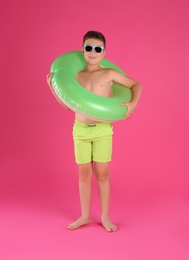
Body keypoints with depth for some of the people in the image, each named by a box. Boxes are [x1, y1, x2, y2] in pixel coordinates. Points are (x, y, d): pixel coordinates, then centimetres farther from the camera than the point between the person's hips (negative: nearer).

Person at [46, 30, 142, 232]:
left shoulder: (109, 74, -2)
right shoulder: (76, 76, 5)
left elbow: (136, 84, 7)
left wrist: (133, 103, -9)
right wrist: (53, 86, 2)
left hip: (103, 130, -2)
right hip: (80, 130, 2)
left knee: (102, 174, 4)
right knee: (84, 174, 9)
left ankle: (105, 217, 19)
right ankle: (85, 216, 23)